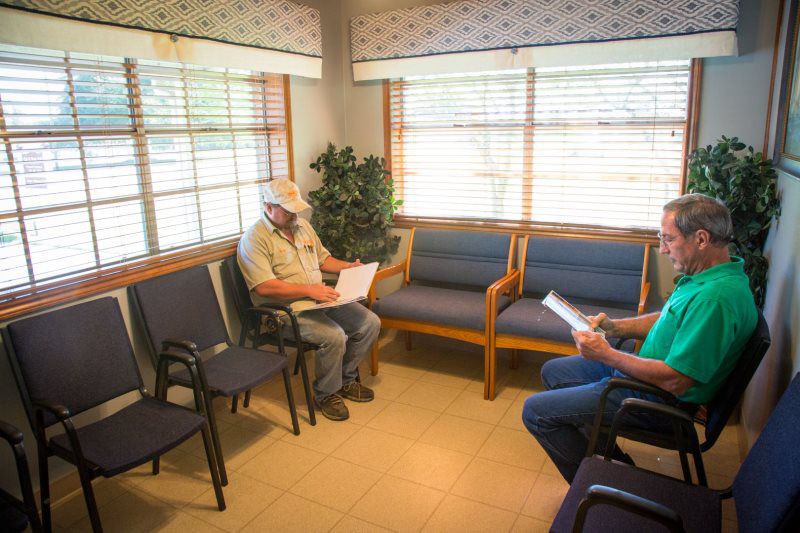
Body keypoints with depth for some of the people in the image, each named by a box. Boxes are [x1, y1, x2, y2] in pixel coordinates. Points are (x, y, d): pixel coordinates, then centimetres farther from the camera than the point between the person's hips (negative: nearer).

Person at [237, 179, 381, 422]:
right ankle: (326, 394, -2)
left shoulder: (303, 226, 13)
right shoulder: (254, 239, -12)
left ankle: (346, 379, 16)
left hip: (320, 299, 8)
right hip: (287, 309, -8)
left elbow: (323, 259, 24)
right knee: (334, 336, -29)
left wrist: (348, 266, 5)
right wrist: (309, 290, -25)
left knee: (371, 323, -4)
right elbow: (264, 287, -22)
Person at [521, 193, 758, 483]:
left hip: (658, 401, -10)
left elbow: (674, 381, -31)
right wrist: (614, 326, 1)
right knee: (553, 371, 19)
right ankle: (610, 459, 20)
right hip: (641, 369, 11)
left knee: (535, 411, -9)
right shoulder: (704, 276, 2)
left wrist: (606, 354, -22)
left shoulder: (715, 298, -31)